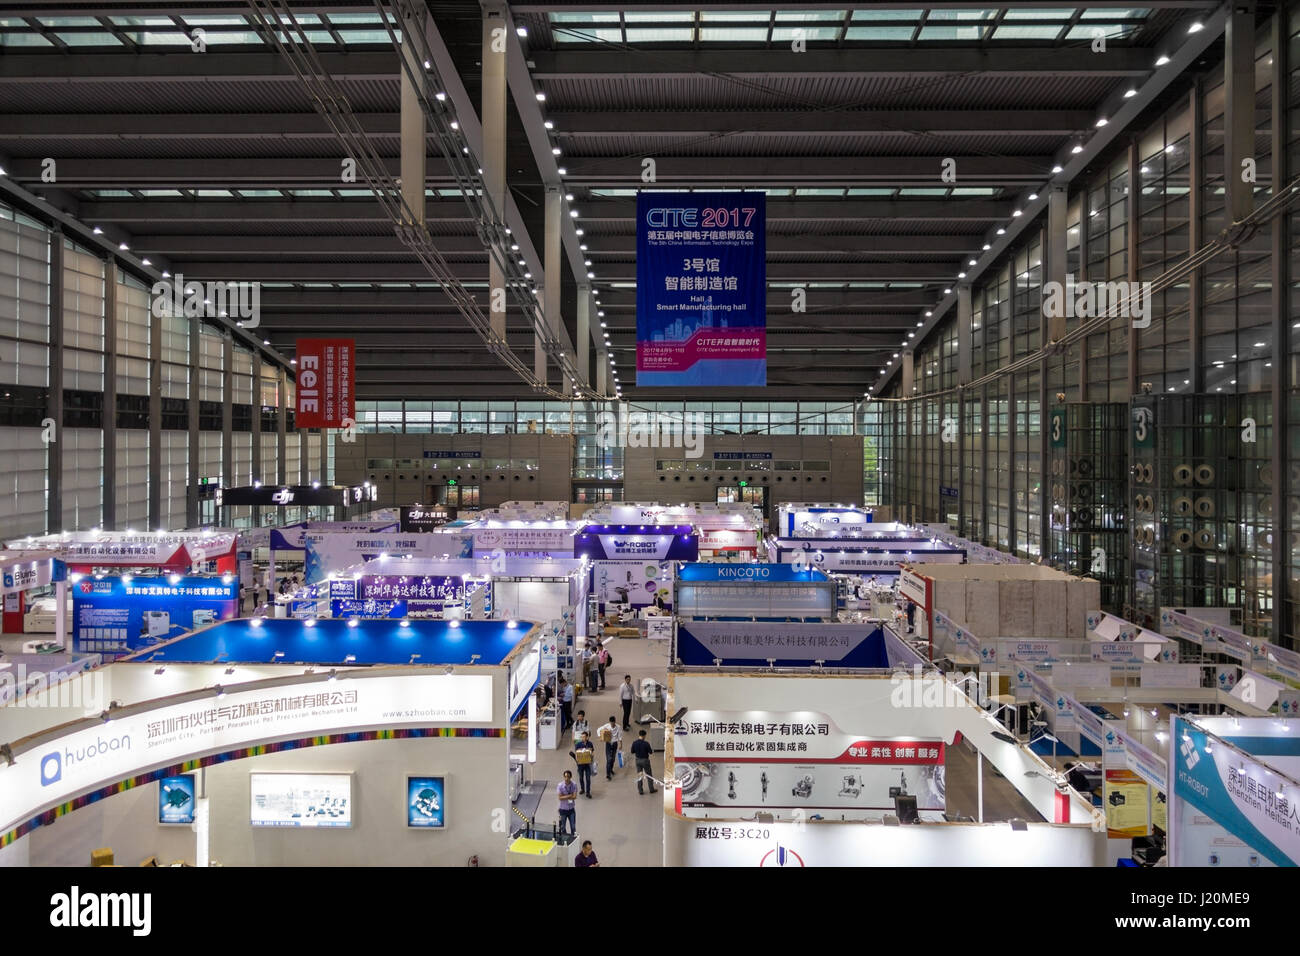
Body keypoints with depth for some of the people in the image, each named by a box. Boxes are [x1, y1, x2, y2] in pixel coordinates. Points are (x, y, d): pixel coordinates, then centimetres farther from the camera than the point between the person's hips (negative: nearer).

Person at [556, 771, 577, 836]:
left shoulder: (574, 785, -10)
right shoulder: (560, 785, -15)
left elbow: (574, 796, -17)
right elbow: (560, 798, -19)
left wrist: (565, 796, -18)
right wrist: (570, 795, -19)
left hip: (571, 809, 1)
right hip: (563, 809, -1)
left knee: (573, 827, 6)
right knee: (562, 827, 9)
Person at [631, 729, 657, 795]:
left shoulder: (634, 743, -9)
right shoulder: (646, 743, -20)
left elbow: (632, 752, 1)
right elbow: (650, 752, -12)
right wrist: (652, 749, 9)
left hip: (638, 760, 3)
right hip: (645, 760, -3)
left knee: (639, 775, 14)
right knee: (649, 775, 12)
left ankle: (640, 790, 16)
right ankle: (651, 789, 22)